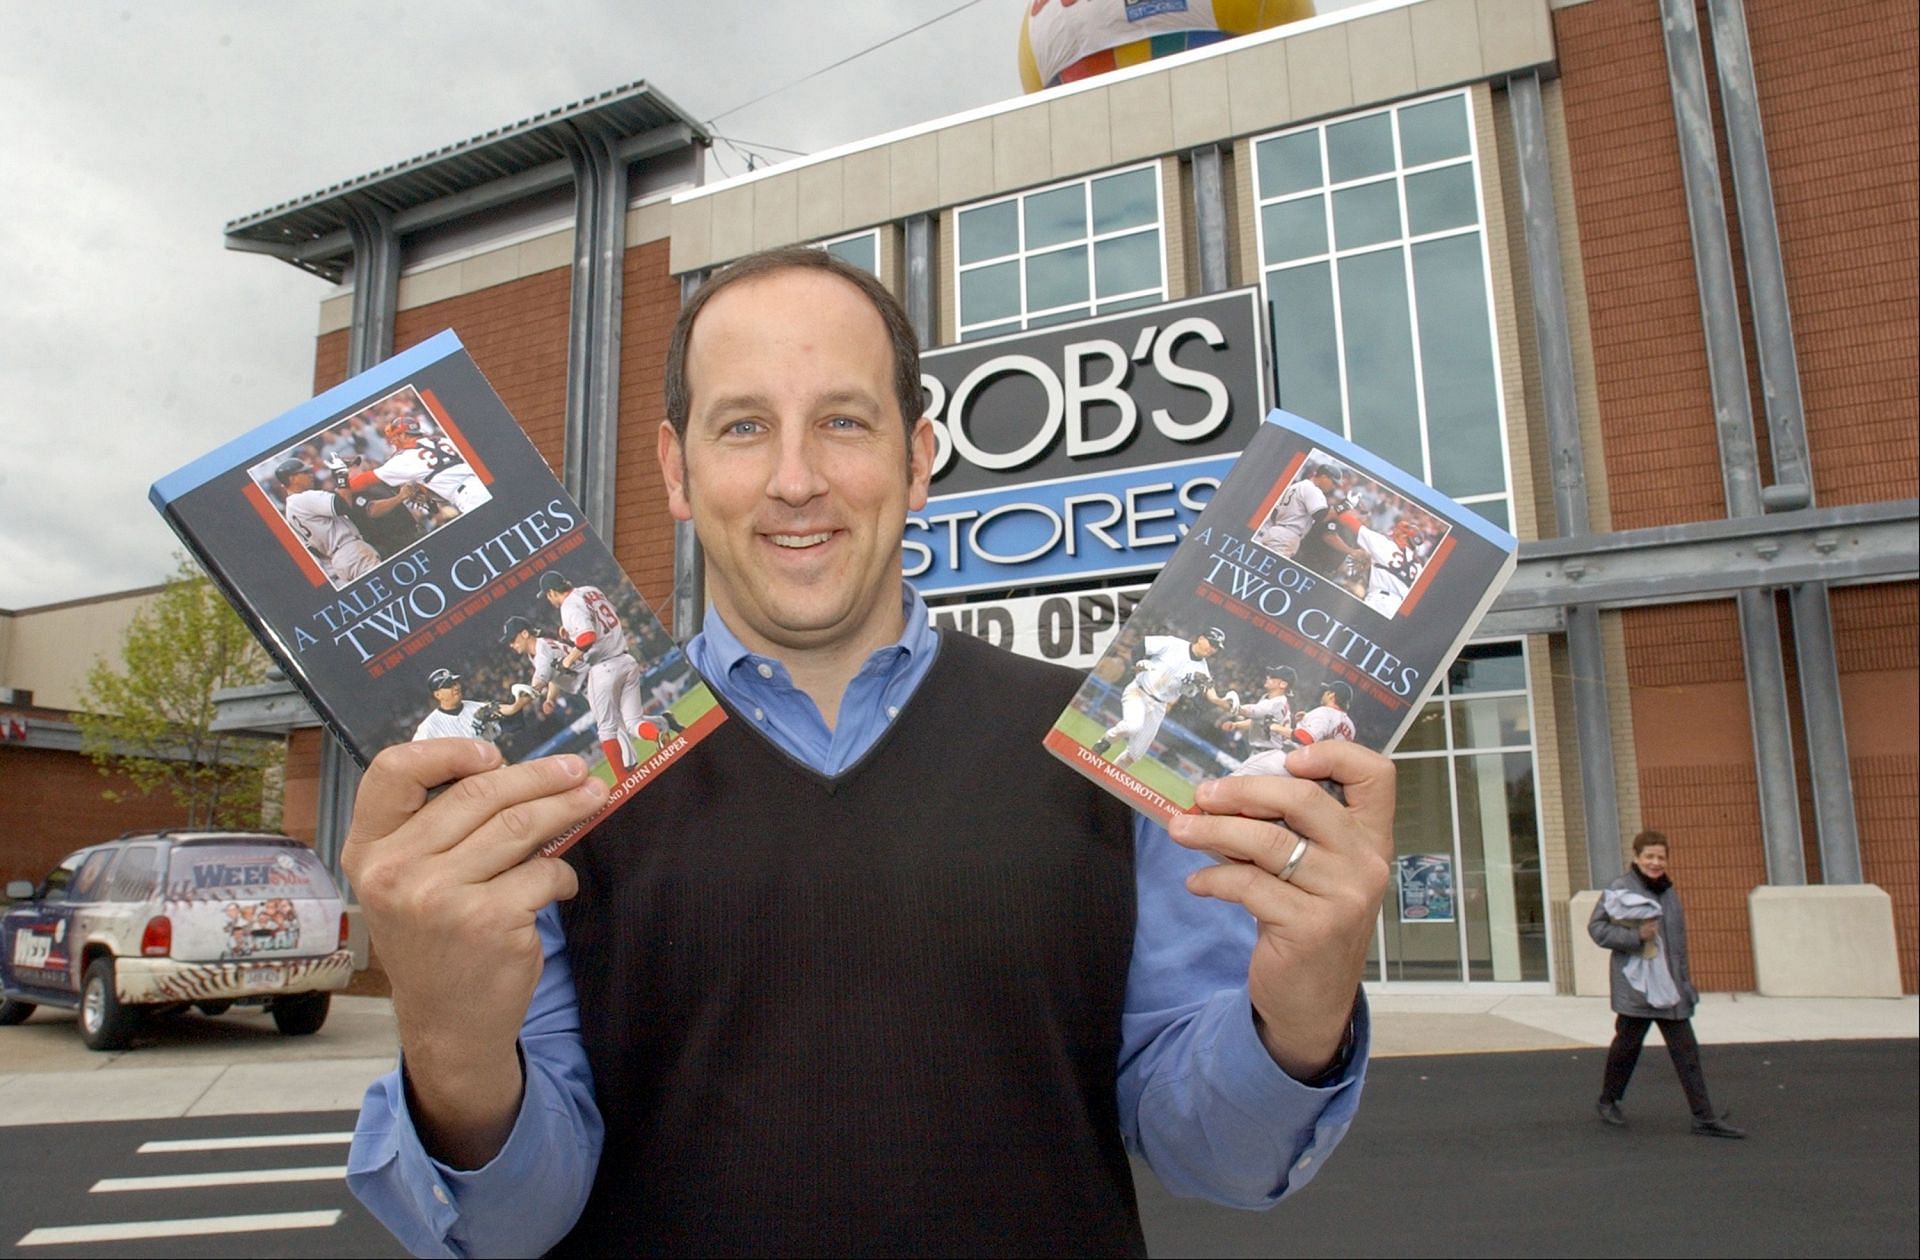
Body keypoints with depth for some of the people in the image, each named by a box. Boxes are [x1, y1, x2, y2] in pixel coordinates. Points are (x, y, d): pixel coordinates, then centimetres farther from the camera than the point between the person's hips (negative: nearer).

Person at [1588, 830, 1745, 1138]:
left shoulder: (1668, 891, 12)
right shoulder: (1620, 889, -10)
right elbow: (1596, 927, -11)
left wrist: (1684, 980, 21)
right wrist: (1635, 936, -22)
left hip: (1669, 985, 6)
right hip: (1636, 984, -6)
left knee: (1686, 1050, 2)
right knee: (1627, 1044, 6)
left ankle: (1705, 1118, 5)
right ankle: (1607, 1101, 25)